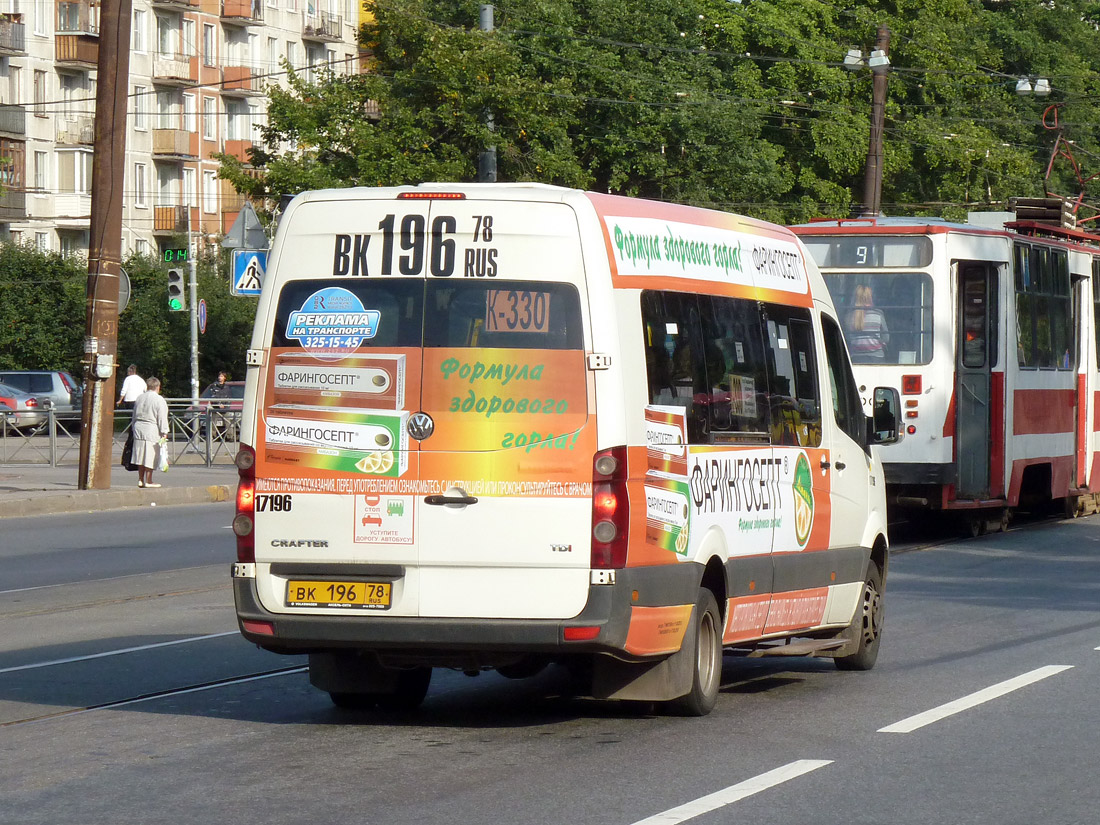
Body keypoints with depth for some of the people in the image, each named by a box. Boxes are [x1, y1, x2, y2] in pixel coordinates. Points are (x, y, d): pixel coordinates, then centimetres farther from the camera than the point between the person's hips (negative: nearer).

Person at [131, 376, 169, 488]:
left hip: (138, 429, 6)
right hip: (152, 431, -6)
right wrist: (164, 433, -6)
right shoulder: (159, 400, -9)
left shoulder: (139, 398, 10)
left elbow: (134, 416, 18)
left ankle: (140, 479, 15)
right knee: (150, 457, -1)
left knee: (141, 457, 12)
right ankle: (148, 481, 1)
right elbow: (162, 419, -11)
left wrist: (135, 429, 26)